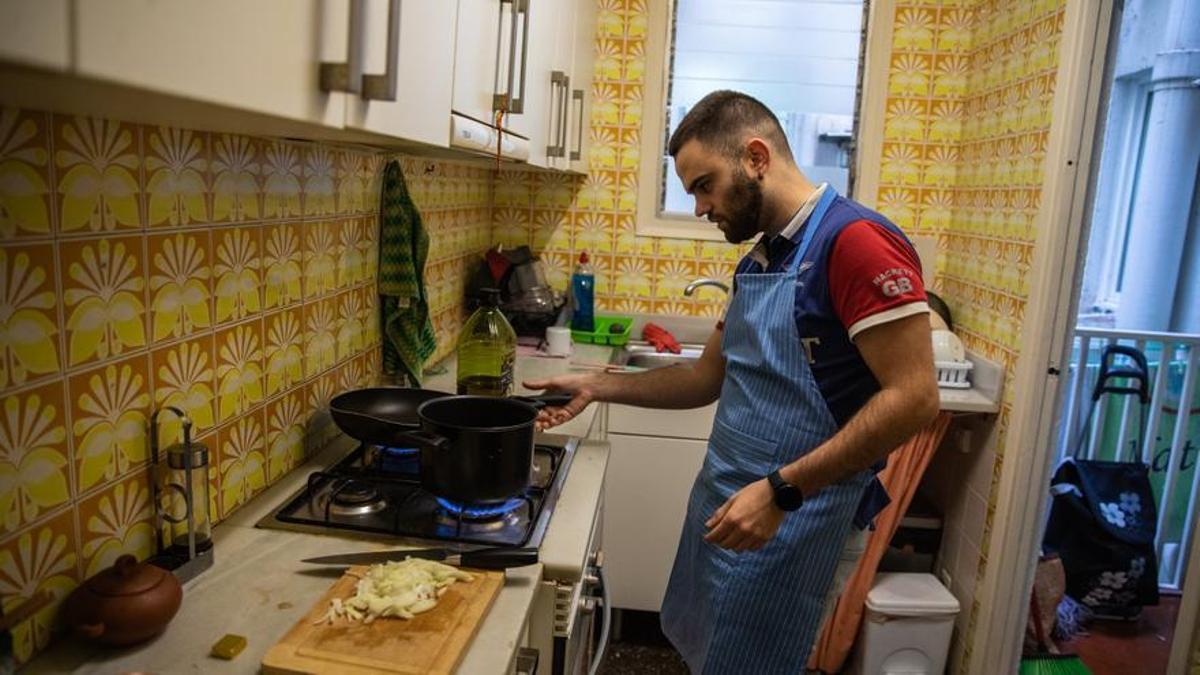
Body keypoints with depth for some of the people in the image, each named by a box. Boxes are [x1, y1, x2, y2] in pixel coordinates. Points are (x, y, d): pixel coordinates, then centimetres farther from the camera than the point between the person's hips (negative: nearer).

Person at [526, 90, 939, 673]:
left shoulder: (856, 242, -17)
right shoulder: (756, 262, 11)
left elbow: (913, 399, -22)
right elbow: (707, 379, 17)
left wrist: (779, 491, -24)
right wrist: (597, 386, 8)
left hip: (797, 526, -8)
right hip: (724, 512, 8)